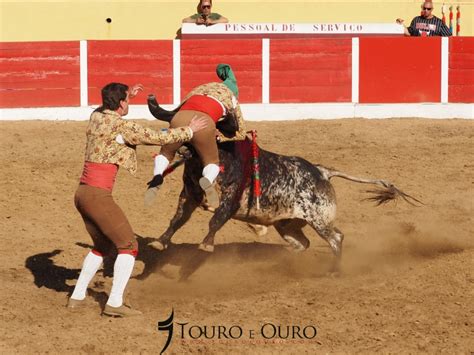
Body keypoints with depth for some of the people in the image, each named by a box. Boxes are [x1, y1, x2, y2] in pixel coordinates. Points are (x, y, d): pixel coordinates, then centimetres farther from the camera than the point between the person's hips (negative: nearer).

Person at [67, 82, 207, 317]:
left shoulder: (95, 117, 11)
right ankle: (115, 303, -11)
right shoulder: (123, 126, -12)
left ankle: (77, 297, 23)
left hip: (81, 194, 9)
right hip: (98, 196, -9)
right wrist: (189, 131, 7)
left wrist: (127, 95, 40)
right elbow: (159, 138, -5)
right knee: (128, 246, -3)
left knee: (102, 245, 25)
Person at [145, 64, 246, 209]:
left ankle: (158, 175, -6)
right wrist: (220, 136, 39)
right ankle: (208, 180, -18)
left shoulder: (202, 87, 38)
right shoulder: (231, 97, 30)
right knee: (212, 162, 19)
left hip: (180, 118, 3)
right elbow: (241, 134, 32)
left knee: (166, 153, 28)